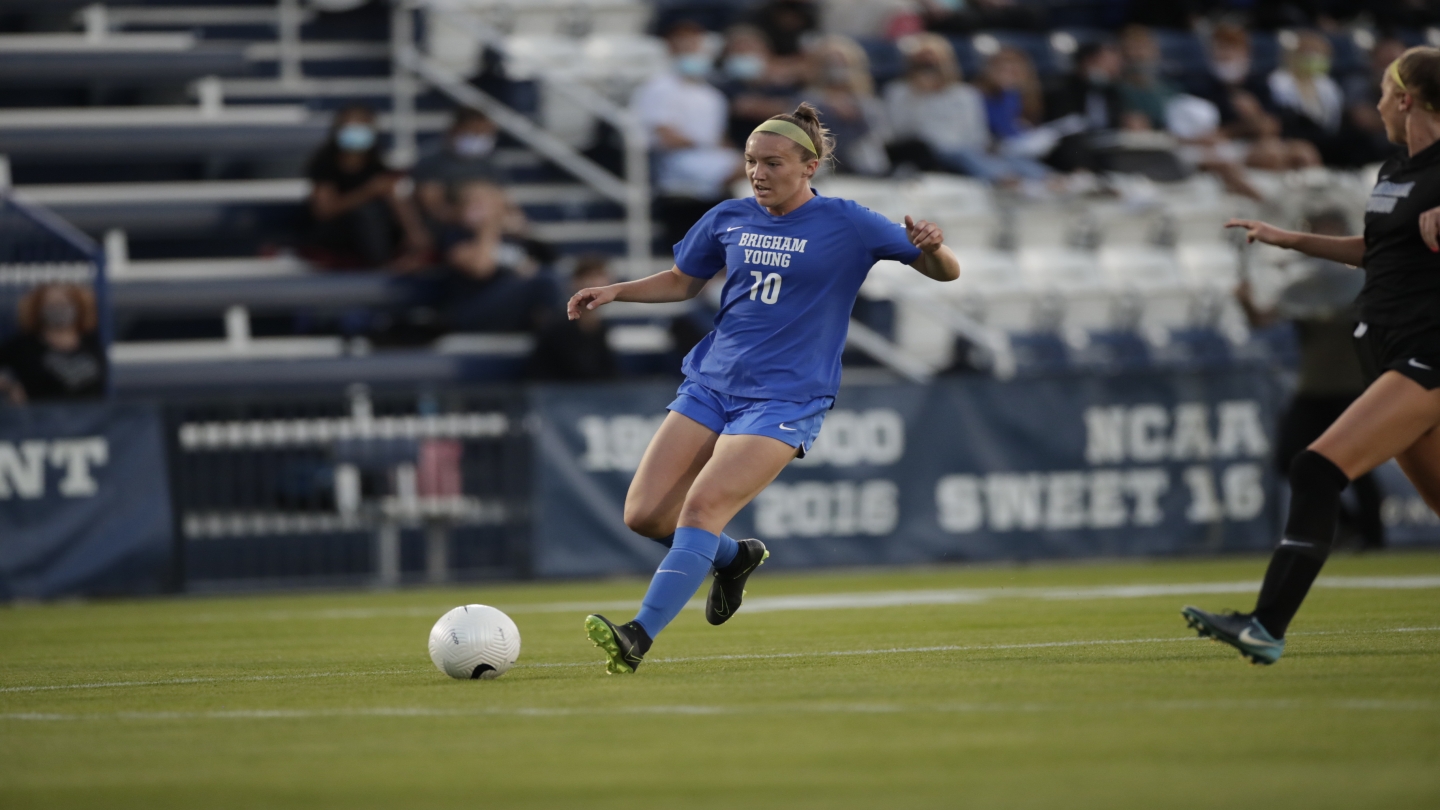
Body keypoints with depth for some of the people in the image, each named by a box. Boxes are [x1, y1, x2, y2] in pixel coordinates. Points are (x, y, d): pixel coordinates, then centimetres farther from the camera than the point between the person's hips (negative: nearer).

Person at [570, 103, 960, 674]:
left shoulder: (847, 225, -5)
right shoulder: (728, 219, 7)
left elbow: (946, 272, -2)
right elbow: (683, 282, 23)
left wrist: (931, 248, -26)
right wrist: (616, 291, 8)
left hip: (785, 400, -5)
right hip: (710, 385, 5)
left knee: (702, 505, -24)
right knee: (643, 514, -3)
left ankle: (638, 638, -27)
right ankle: (734, 558, 27)